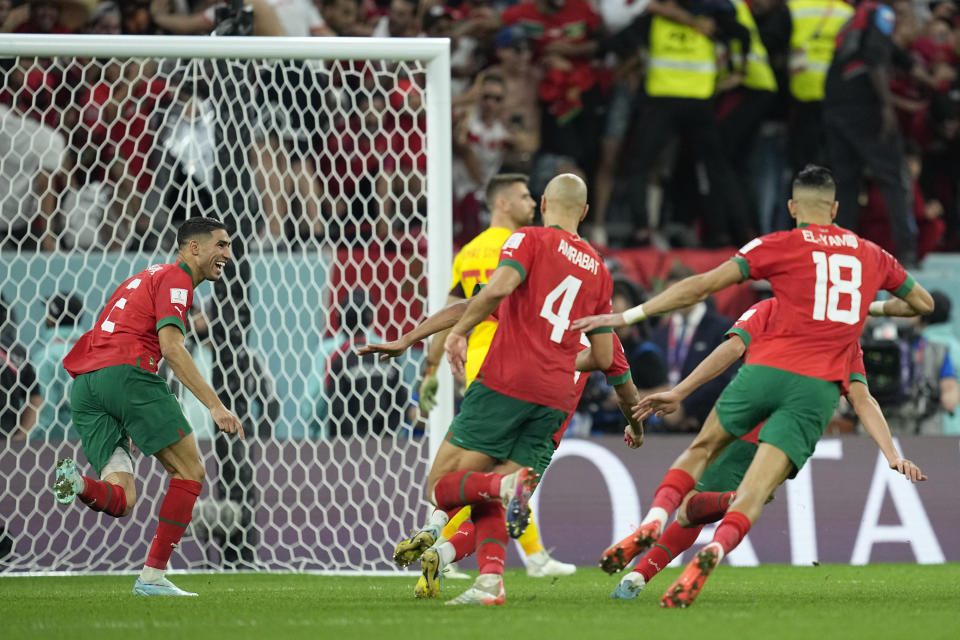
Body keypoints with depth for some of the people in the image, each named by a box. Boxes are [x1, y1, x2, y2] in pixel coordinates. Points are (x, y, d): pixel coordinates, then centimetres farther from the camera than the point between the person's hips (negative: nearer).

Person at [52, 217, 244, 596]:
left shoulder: (144, 278, 32)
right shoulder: (174, 279, 3)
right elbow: (170, 347, -12)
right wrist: (214, 405, -17)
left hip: (83, 383, 9)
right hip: (126, 373, -9)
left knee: (120, 501, 1)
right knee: (189, 472, 1)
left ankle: (77, 483, -32)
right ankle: (152, 576, -6)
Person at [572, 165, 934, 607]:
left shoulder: (780, 245, 6)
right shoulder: (871, 255, 16)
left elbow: (703, 285, 0)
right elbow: (923, 303, 31)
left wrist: (627, 316, 3)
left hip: (768, 370, -1)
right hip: (819, 389, 1)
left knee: (703, 449, 22)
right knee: (755, 491, -4)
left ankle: (652, 522, 1)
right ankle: (713, 552, -33)